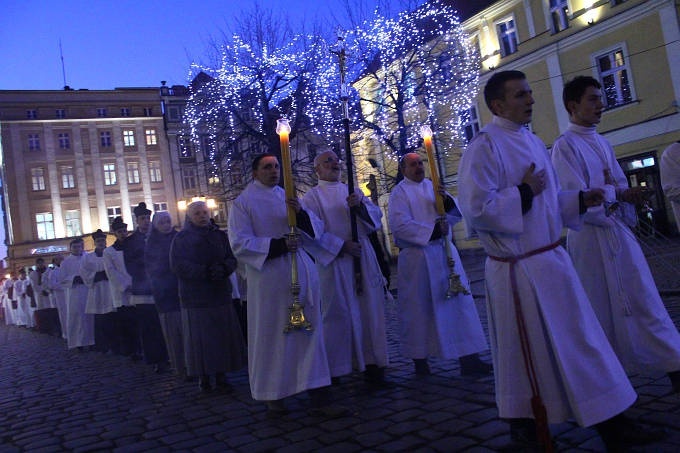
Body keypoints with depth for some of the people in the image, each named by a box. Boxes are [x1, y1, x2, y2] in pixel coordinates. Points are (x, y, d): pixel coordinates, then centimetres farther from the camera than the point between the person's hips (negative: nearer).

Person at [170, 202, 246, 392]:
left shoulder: (220, 236, 13)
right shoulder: (181, 239, 5)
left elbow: (232, 259, 6)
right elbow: (178, 265, -8)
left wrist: (224, 268, -17)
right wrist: (206, 272, -17)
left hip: (220, 294, 3)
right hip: (195, 296, -2)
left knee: (223, 335, 1)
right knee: (200, 338, -2)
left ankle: (220, 376, 10)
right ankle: (203, 377, 8)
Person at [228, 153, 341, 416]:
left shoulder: (288, 197, 16)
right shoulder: (243, 202, 2)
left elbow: (315, 229, 10)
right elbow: (240, 243, -8)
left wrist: (300, 213, -10)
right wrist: (277, 244, -16)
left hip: (301, 273, 4)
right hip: (268, 278, -4)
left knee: (309, 333, 1)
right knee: (272, 335, 2)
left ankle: (319, 397, 4)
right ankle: (273, 395, 17)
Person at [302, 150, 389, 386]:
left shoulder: (353, 191, 16)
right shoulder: (312, 196, 3)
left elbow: (376, 216, 8)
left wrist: (360, 205, -11)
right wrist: (341, 246, -14)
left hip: (363, 258, 4)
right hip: (334, 263, -4)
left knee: (369, 310, 4)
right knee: (338, 313, -3)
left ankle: (372, 365, 12)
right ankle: (336, 369, 7)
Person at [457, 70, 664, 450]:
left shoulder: (533, 142, 13)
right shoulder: (484, 149, -15)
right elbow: (476, 208, -24)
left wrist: (580, 200, 5)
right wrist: (523, 193, -18)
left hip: (553, 260, 9)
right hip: (517, 269, -9)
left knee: (582, 341, 14)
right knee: (527, 351, 3)